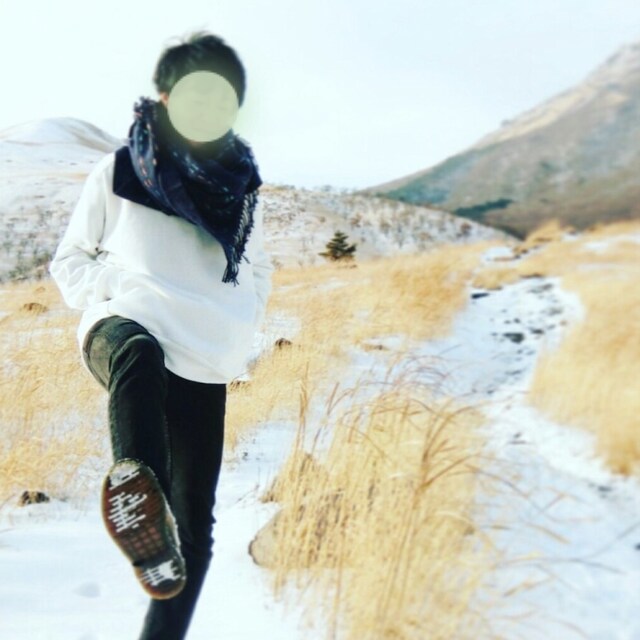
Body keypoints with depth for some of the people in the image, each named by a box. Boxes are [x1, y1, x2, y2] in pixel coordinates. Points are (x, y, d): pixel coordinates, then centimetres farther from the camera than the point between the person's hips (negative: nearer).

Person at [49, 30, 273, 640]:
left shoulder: (242, 186, 17)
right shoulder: (118, 172, 7)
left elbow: (258, 271, 28)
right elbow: (69, 261, 13)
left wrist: (240, 328, 9)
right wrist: (113, 289, -8)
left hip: (203, 367, 4)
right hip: (126, 331, -3)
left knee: (193, 526, 1)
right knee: (136, 354, -43)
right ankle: (137, 481, -63)